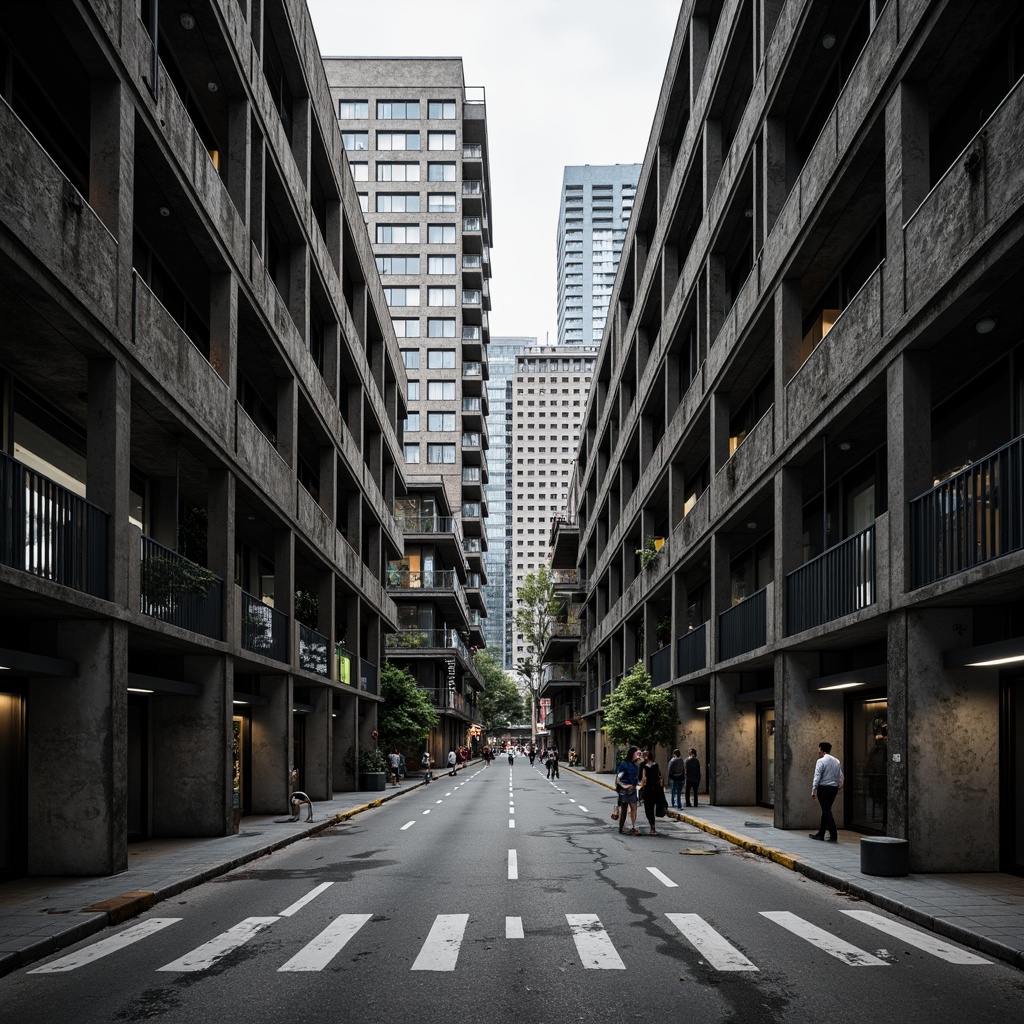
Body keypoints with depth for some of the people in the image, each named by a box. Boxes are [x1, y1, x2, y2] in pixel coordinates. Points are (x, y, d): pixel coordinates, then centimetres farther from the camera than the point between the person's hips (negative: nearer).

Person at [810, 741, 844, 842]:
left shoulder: (821, 761, -9)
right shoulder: (837, 761, 12)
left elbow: (817, 777, -14)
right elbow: (841, 777, 12)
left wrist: (813, 790, -11)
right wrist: (839, 787, 19)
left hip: (824, 788, -7)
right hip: (834, 788, 7)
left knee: (826, 811, -7)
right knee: (826, 811, 15)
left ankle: (834, 836, -14)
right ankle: (820, 834, 22)